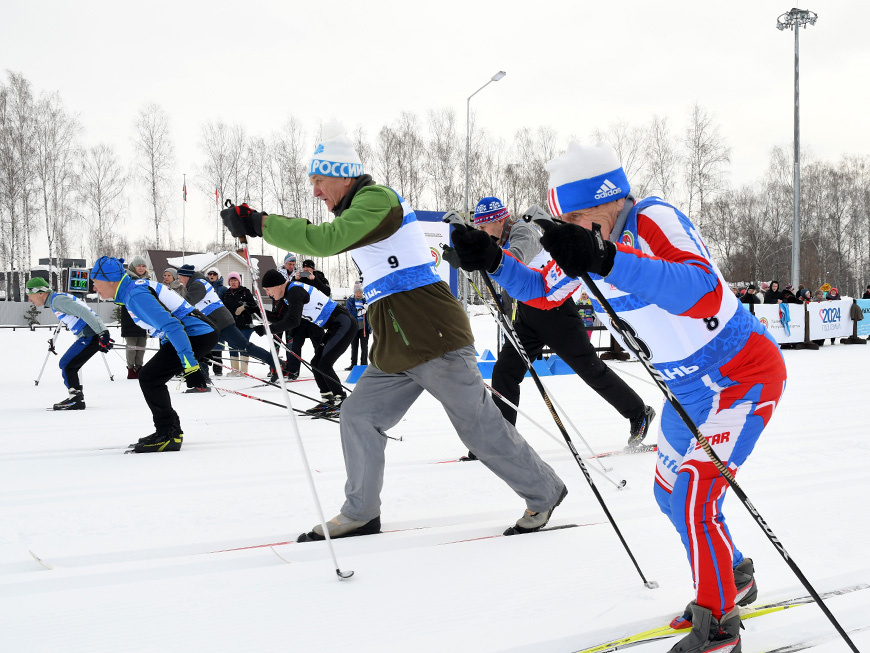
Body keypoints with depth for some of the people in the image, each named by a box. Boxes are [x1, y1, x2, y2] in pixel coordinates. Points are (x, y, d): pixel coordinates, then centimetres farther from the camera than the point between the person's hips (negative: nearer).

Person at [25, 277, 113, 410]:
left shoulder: (57, 300, -13)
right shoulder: (54, 300, 19)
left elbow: (84, 312, -23)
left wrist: (102, 333, -28)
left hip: (92, 334, -10)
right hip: (88, 335, 10)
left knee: (66, 364, -8)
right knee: (68, 365, 15)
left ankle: (76, 400, -4)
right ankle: (76, 398, 20)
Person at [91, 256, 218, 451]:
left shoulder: (136, 295, -19)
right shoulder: (135, 287, 13)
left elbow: (171, 326, -27)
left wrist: (190, 366, -30)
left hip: (197, 336, -10)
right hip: (199, 333, 10)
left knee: (148, 378, -9)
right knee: (151, 378, 16)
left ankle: (168, 435, -4)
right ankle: (171, 431, 23)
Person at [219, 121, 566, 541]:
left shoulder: (378, 199, -12)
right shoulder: (357, 213, 20)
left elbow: (325, 240, -24)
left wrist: (260, 224, -20)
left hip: (433, 338, -10)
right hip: (394, 349, 10)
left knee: (479, 426, 0)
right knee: (359, 418, 7)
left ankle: (544, 493, 18)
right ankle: (360, 513, 20)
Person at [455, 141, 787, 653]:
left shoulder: (655, 221, -28)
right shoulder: (597, 240, -3)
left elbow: (705, 293, -45)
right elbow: (543, 289, 6)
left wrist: (607, 262, -56)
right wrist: (493, 262, -13)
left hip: (744, 376, -9)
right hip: (690, 387, 9)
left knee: (693, 498, -14)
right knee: (672, 494, 17)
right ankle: (734, 576, 41)